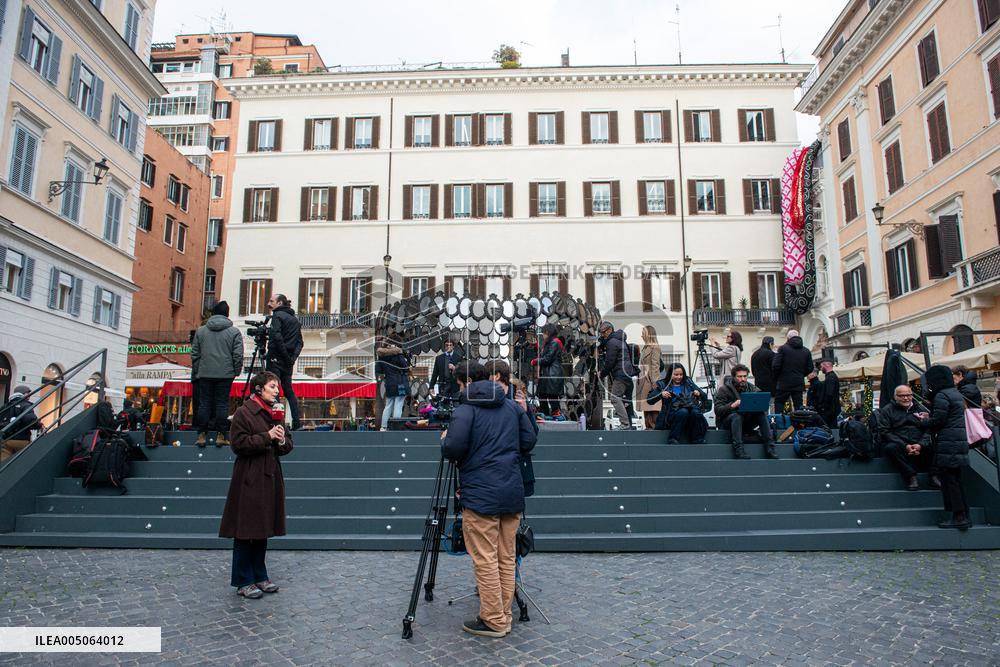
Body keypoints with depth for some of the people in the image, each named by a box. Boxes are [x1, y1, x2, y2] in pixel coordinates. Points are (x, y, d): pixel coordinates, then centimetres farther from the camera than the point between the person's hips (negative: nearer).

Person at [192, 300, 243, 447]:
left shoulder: (201, 330, 7)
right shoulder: (234, 332, -2)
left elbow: (195, 354, 10)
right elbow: (238, 355, -5)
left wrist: (196, 371, 18)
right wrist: (236, 371, 6)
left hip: (205, 373, 2)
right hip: (225, 374, -2)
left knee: (204, 403, 8)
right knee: (222, 403, 2)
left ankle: (202, 435, 9)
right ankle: (220, 436, 2)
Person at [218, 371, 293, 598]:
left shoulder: (274, 413, 15)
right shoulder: (244, 412, -7)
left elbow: (287, 445, 17)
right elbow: (238, 443, -16)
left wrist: (282, 441, -6)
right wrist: (268, 437, -16)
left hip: (270, 477, 7)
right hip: (249, 479, -7)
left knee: (263, 529, 13)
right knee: (246, 530, -2)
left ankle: (260, 576, 23)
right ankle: (243, 581, 9)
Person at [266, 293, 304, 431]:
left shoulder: (277, 315, -6)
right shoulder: (295, 319, 17)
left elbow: (277, 338, -17)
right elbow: (299, 342, 12)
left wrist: (287, 357, -14)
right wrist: (293, 356, 3)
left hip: (276, 359, -7)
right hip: (288, 362, 7)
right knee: (288, 390, 11)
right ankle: (297, 423, 7)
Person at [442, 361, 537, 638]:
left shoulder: (465, 410, -7)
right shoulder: (511, 406, 12)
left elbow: (452, 449, -17)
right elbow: (529, 441, 12)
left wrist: (444, 439, 4)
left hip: (480, 495, -6)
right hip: (513, 493, 7)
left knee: (485, 560, 1)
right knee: (507, 558, 12)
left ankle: (493, 621, 7)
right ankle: (504, 617, 22)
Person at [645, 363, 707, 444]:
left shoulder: (688, 382, 18)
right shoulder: (662, 384, 11)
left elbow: (704, 397, 18)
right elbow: (649, 400, 1)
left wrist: (699, 394, -5)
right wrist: (661, 394, -17)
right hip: (671, 415, -2)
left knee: (695, 412, -30)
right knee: (683, 412, -33)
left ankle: (698, 442, -22)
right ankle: (672, 440, -28)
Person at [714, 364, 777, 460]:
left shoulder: (751, 388, 9)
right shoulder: (724, 389, -5)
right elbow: (717, 410, -15)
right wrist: (732, 405, -32)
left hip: (746, 421, 4)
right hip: (726, 422, -4)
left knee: (762, 414, -20)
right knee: (736, 416, -35)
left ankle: (769, 447, -24)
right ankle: (738, 448, -44)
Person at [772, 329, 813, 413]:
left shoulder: (783, 348, -7)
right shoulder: (806, 351, 6)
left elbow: (775, 366, -11)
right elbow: (810, 368, 7)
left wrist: (777, 378, 6)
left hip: (784, 384, -4)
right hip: (799, 384, 4)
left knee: (779, 405, 3)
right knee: (798, 406, 8)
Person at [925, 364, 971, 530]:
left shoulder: (941, 396, -13)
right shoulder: (957, 394, 17)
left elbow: (937, 421, -16)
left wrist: (925, 422, 3)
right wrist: (929, 417, 16)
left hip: (947, 445, -9)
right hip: (961, 442, 9)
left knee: (949, 480, -4)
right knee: (956, 480, 14)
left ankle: (958, 517, -4)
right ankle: (964, 515, 17)